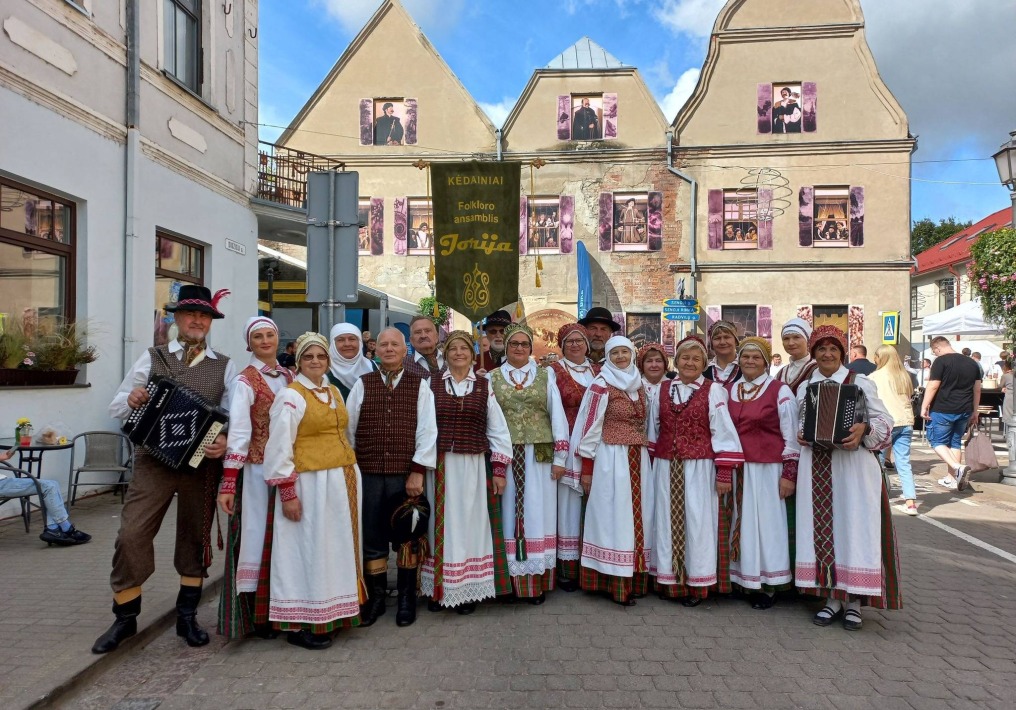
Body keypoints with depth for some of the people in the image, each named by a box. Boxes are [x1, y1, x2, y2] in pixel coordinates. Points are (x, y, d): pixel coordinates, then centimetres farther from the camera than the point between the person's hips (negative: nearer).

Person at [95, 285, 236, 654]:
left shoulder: (224, 367, 4)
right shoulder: (151, 358, 5)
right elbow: (117, 406, 7)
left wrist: (225, 439, -20)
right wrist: (131, 399, -15)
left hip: (202, 463, 1)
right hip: (153, 461, 0)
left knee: (196, 537, 11)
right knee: (132, 534, -4)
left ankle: (187, 616, 28)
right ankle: (125, 617, 17)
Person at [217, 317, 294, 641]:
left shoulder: (288, 377, 10)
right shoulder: (245, 381, -7)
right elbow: (237, 432, -14)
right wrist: (227, 483, -18)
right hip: (258, 470, -5)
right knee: (257, 535, 2)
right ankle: (254, 614, 15)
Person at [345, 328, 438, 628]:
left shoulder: (419, 385, 2)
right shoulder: (362, 384, 6)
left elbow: (428, 430, -3)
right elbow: (348, 429, 9)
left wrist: (418, 471, -9)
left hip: (407, 475, -1)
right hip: (368, 474, 1)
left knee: (407, 538, 7)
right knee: (372, 538, 9)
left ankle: (406, 599, 23)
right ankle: (375, 598, 26)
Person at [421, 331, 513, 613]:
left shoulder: (485, 386, 5)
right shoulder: (432, 385, 4)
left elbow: (498, 431, 5)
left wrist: (499, 470, 0)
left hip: (474, 467, 0)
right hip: (439, 466, 0)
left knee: (470, 524, 5)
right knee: (442, 524, 7)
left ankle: (469, 590, 18)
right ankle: (439, 589, 20)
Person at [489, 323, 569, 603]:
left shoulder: (545, 376, 8)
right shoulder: (492, 378, 7)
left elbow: (557, 416, 5)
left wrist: (560, 457, -1)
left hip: (539, 457, 0)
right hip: (505, 456, 0)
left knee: (537, 513, 4)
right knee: (510, 513, 4)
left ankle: (537, 581, 14)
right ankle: (512, 580, 14)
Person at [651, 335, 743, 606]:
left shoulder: (713, 390, -2)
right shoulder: (663, 389, 9)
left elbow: (723, 432, -5)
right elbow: (655, 428, 13)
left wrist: (724, 473, -9)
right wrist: (650, 465, 6)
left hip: (698, 467, -3)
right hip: (666, 467, 3)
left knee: (696, 521, 1)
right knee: (667, 520, 7)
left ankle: (696, 583, 14)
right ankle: (669, 580, 20)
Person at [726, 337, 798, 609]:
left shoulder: (780, 391, -4)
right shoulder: (728, 390, 9)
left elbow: (791, 437, -5)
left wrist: (789, 474, -9)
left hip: (768, 469, -4)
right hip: (736, 469, 4)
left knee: (767, 522, 2)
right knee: (741, 522, 9)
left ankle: (768, 584, 16)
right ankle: (746, 580, 21)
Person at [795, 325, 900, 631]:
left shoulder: (860, 382, 1)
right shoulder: (804, 387, 12)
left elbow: (885, 421, -1)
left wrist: (864, 430, -20)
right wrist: (800, 437, 0)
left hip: (853, 465, -3)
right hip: (816, 467, 4)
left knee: (853, 526, -1)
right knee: (822, 528, 5)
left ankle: (854, 601, 12)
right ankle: (833, 597, 17)